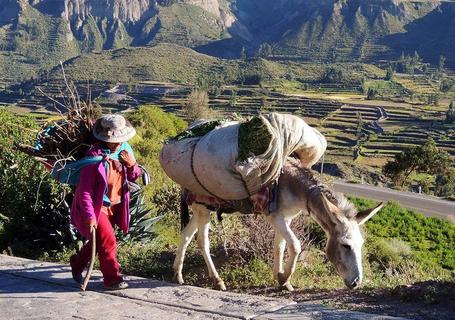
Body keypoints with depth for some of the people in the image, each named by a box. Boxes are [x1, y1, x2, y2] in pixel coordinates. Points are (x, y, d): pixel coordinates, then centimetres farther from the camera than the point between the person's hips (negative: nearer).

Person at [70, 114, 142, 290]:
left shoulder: (124, 150, -3)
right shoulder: (95, 156, -23)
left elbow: (134, 177, 8)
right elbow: (85, 190, -22)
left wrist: (132, 165, -14)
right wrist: (90, 216, -25)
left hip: (114, 206, 7)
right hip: (96, 206, -7)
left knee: (99, 241, 19)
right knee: (108, 241, -9)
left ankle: (77, 263, 42)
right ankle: (112, 279, 7)